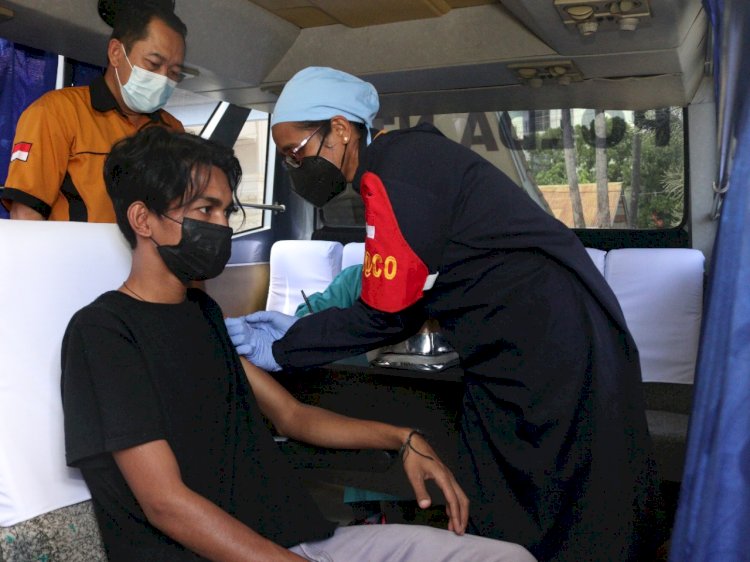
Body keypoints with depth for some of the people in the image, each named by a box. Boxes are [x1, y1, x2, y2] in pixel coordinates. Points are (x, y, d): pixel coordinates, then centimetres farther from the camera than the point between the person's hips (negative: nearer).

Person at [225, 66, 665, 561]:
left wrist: (280, 350, -5)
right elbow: (400, 303, 12)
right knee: (493, 517, 17)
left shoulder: (395, 176, -18)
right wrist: (294, 329, 9)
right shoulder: (406, 159, 12)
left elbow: (385, 316, -16)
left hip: (553, 349, -10)